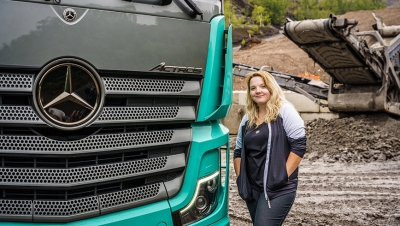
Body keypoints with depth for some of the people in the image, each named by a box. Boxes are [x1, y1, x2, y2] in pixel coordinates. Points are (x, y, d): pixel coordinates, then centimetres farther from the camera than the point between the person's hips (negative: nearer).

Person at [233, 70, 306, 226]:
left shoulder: (285, 111, -7)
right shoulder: (247, 119, 12)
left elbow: (299, 145, -13)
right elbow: (238, 152, 18)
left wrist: (284, 175, -16)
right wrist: (240, 178, 7)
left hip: (279, 189, -7)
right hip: (252, 189, 7)